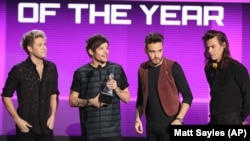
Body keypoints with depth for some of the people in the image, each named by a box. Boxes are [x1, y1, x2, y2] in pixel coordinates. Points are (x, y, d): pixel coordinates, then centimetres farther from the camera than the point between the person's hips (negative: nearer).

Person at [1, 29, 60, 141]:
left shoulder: (51, 68, 4)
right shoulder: (19, 70, -9)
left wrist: (52, 116, 5)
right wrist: (17, 119, -8)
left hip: (46, 127, 4)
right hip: (26, 127, -4)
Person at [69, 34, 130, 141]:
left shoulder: (117, 69, 4)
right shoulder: (81, 73, 0)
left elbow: (127, 98, 7)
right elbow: (72, 101, 4)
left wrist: (116, 88, -12)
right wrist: (90, 102, -13)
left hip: (112, 130, 1)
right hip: (90, 131, 0)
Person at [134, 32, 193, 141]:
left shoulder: (173, 67, -9)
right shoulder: (143, 69, 5)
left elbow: (188, 96, -7)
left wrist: (179, 118, -17)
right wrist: (138, 118, 5)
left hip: (170, 124, -5)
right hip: (151, 125, 5)